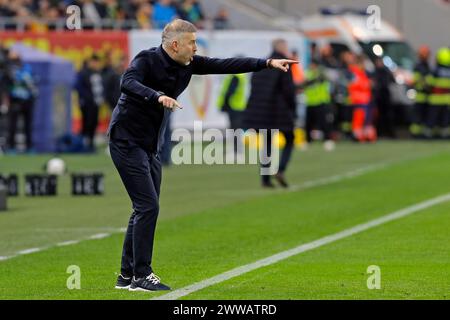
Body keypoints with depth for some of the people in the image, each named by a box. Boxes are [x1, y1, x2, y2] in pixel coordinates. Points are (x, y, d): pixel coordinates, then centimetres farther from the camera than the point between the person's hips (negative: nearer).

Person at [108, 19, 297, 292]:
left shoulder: (188, 64, 3)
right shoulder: (147, 60, -18)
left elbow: (225, 65, 3)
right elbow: (128, 83, -36)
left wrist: (268, 63, -4)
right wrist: (158, 97, -53)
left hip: (152, 147, 9)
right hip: (128, 141, -9)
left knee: (145, 209, 10)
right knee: (148, 206, -14)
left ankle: (127, 275, 18)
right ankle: (141, 276, -9)